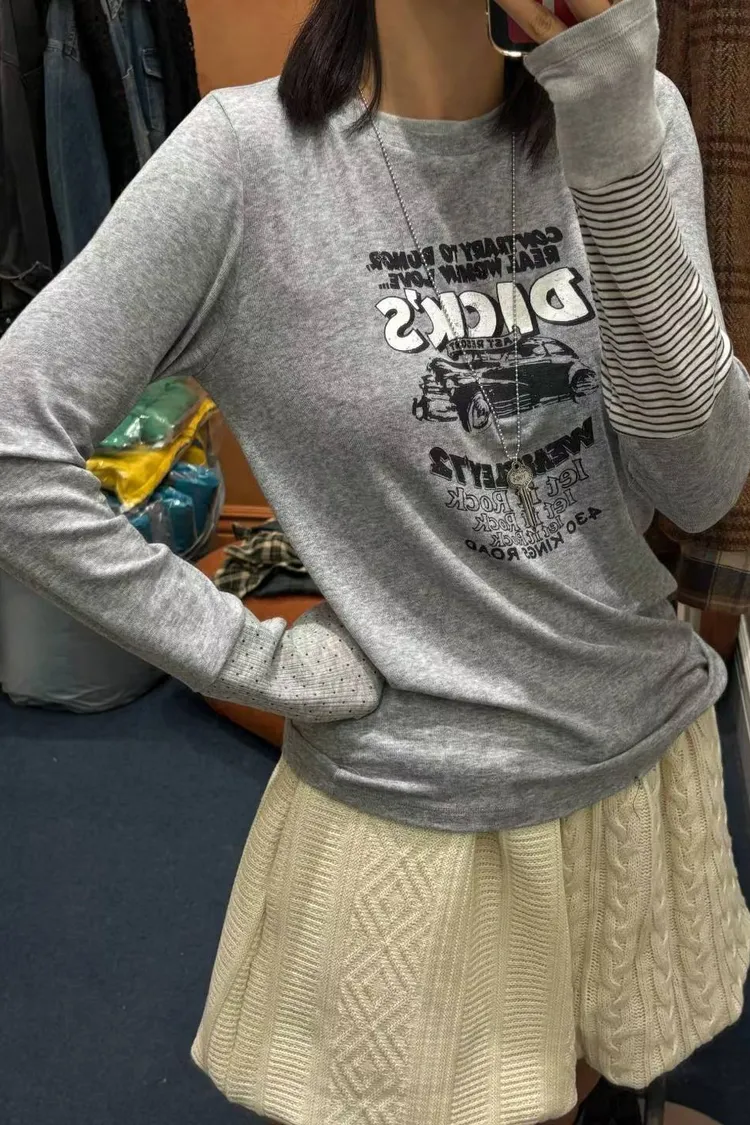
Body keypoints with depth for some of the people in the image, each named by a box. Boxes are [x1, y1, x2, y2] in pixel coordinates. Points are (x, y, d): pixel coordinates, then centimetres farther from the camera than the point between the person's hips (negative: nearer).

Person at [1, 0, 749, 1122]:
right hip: (410, 800, -3)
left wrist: (616, 162, -24)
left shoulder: (638, 115, -5)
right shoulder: (250, 156, -17)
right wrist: (251, 657, -16)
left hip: (644, 742, 4)